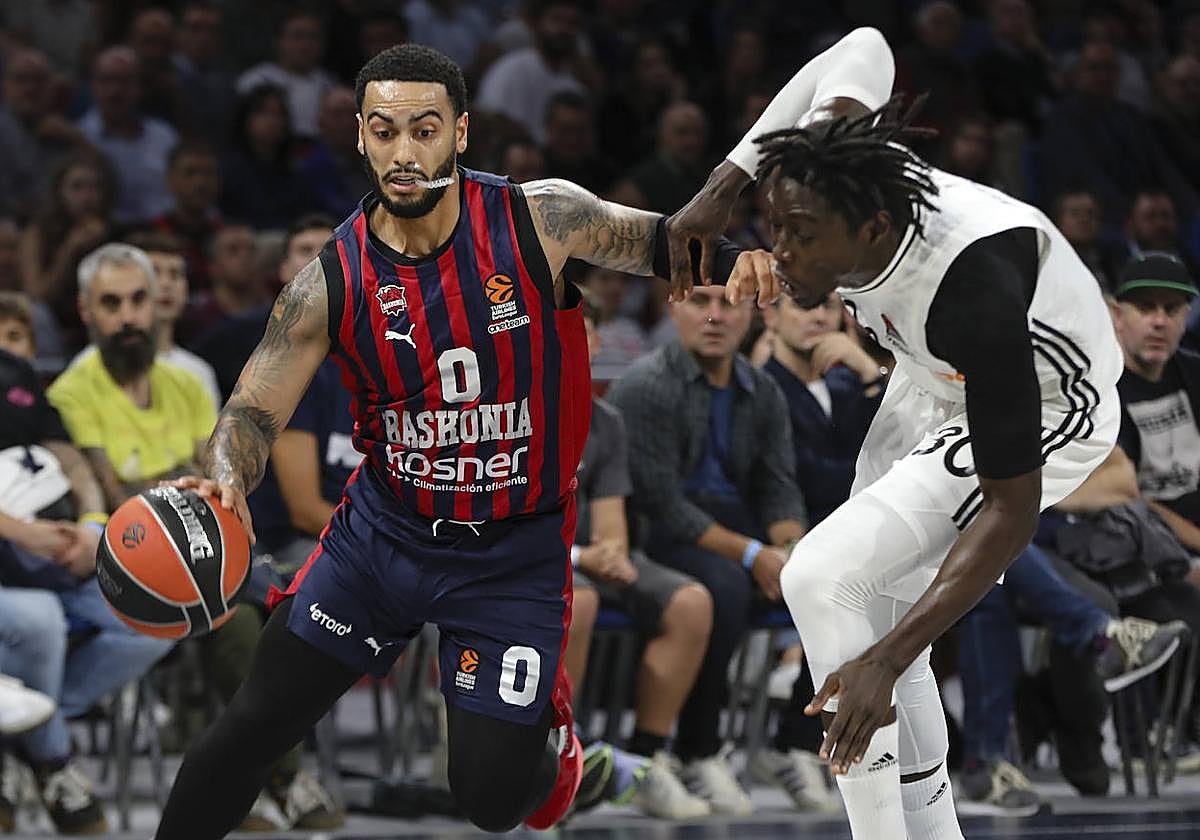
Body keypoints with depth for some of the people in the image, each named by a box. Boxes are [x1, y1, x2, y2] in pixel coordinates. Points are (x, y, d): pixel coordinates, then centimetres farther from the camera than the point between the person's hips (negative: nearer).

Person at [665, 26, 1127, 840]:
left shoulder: (976, 297, -43)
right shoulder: (835, 183, -24)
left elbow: (1013, 510, -36)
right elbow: (865, 49, 0)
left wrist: (884, 661, -43)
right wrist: (721, 188, -8)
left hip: (1046, 413, -8)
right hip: (935, 386, 8)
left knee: (823, 579, -23)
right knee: (871, 619, 8)